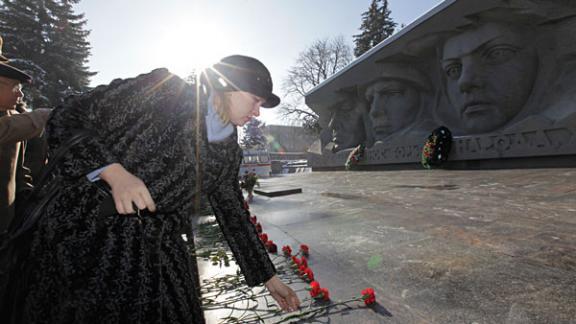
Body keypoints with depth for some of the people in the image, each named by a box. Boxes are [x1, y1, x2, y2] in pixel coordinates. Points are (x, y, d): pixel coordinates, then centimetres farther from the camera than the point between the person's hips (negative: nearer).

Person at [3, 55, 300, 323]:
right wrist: (113, 171, -26)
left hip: (156, 255, 5)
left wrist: (269, 278, 16)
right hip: (86, 235, -4)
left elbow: (234, 216, 11)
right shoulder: (163, 88, -11)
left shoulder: (229, 153, 5)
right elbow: (65, 118, -7)